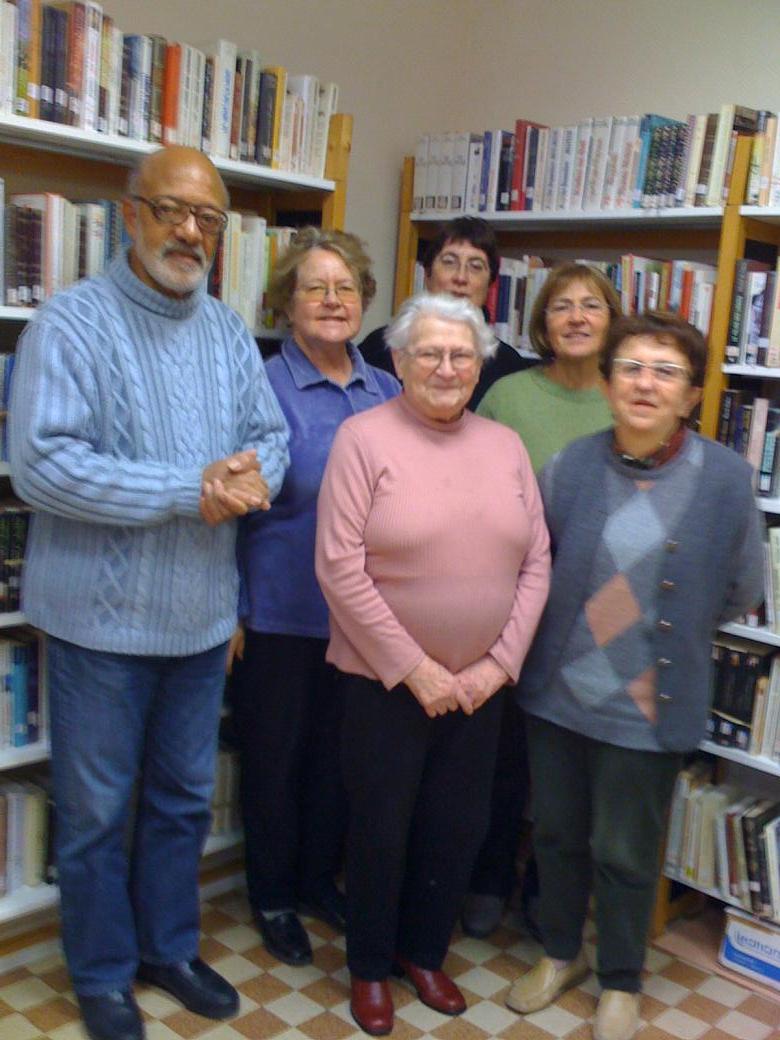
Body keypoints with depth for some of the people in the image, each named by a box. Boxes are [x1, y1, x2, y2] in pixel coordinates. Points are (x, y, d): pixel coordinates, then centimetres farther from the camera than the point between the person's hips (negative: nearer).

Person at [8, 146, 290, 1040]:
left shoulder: (228, 332, 8)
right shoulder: (72, 322, -12)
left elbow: (270, 434, 9)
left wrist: (254, 474, -16)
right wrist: (190, 492, -22)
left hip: (202, 614, 6)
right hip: (102, 618, -5)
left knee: (184, 797, 19)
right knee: (95, 809, 11)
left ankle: (168, 947, 40)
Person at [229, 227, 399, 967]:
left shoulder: (388, 394, 4)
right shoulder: (263, 387, -10)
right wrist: (233, 611, -13)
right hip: (280, 613, -4)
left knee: (339, 751, 18)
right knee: (274, 755, 11)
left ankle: (320, 879, 39)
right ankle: (272, 896, 33)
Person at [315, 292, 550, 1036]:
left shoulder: (506, 446, 4)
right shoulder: (363, 438, -10)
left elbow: (536, 563, 4)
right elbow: (340, 568, -15)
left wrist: (499, 664, -5)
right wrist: (415, 670, -15)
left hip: (480, 685, 4)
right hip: (386, 681, -4)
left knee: (458, 827, 16)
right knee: (381, 828, 10)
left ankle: (423, 951, 40)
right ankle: (369, 966, 35)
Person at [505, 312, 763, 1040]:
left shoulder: (724, 478, -11)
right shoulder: (570, 467, -7)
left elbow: (740, 593, 0)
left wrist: (667, 627, 4)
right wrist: (562, 627, 3)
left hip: (646, 705, -2)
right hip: (557, 690, 2)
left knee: (624, 855, 14)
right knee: (556, 834, 19)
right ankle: (560, 954, 44)